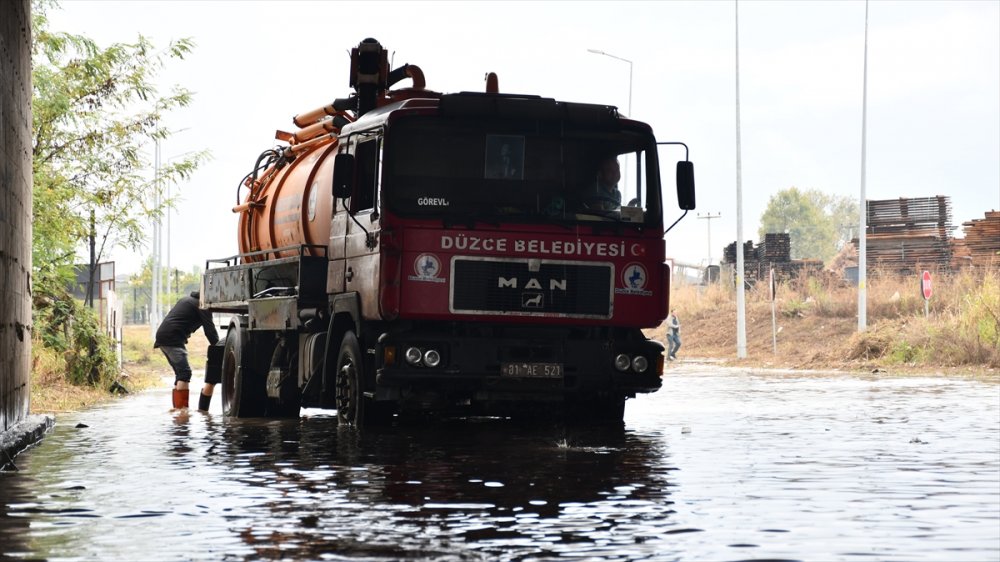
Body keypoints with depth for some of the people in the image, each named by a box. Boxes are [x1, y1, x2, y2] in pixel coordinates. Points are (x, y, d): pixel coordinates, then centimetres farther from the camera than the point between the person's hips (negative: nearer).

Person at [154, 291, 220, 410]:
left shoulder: (187, 300, 26)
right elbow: (210, 330, -10)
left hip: (162, 335, 10)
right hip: (173, 338, -10)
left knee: (181, 374, 14)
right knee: (185, 373, -16)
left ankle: (177, 409, 14)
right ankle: (182, 409, -26)